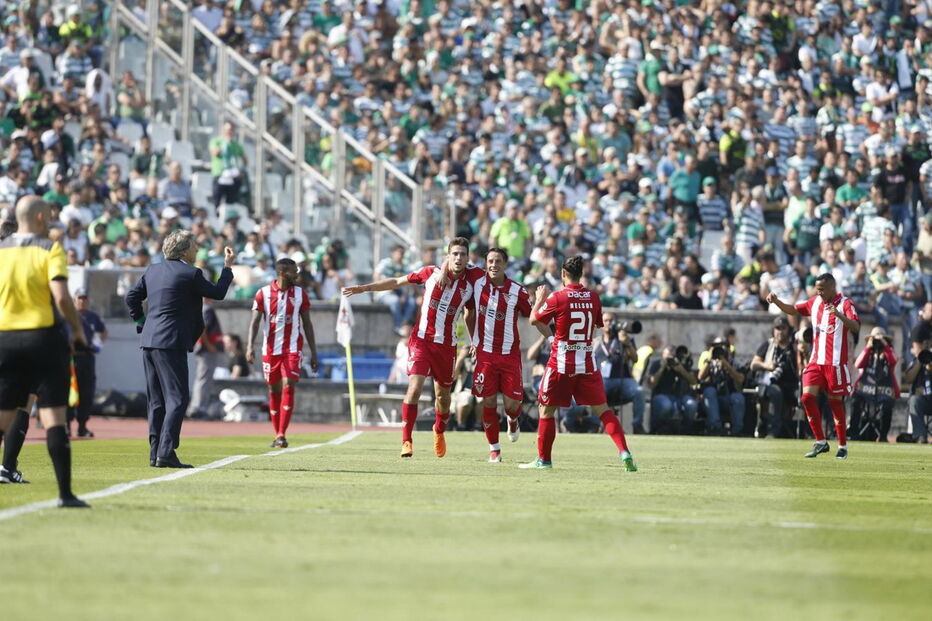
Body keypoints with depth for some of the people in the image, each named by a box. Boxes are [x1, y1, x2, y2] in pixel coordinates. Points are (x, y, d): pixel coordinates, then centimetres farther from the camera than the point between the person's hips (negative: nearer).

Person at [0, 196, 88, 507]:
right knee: (54, 419, -3)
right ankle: (65, 492, -4)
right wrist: (78, 329, -2)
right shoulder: (50, 249, -6)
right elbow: (61, 297, -16)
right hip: (45, 338, -3)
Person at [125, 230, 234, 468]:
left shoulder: (153, 270, 12)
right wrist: (228, 266, 15)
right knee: (177, 398, -7)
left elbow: (132, 297, 15)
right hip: (170, 343, -8)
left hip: (149, 341, 8)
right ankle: (166, 453, -16)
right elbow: (218, 293, 3)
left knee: (157, 401, 12)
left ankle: (155, 453, 12)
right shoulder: (190, 274, -9)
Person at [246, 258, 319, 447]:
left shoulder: (300, 294, 4)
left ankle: (282, 435, -15)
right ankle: (277, 435, 15)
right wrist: (250, 345, -16)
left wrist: (313, 353, 6)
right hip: (270, 349, 1)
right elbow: (255, 321, -2)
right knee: (274, 390, 6)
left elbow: (307, 324, 9)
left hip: (292, 348, -1)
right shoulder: (263, 293, 0)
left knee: (288, 387, -13)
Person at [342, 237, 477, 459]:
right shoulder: (431, 273, -4)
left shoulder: (469, 286, 1)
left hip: (447, 345, 2)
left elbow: (469, 315, 19)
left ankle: (439, 431, 42)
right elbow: (397, 282, 5)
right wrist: (364, 288, 4)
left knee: (443, 394, 12)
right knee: (415, 386, -18)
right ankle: (406, 441, -16)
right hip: (421, 339, -2)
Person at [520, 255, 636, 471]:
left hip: (561, 363, -3)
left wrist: (539, 299, 19)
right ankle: (624, 452, -9)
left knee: (547, 410, 9)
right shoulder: (593, 297, 3)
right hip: (587, 362, 3)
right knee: (602, 409, 6)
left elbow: (534, 320, 1)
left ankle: (544, 459, 12)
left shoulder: (557, 298, -10)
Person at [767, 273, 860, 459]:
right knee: (807, 396, -8)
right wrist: (776, 301, 7)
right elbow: (794, 310, 24)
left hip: (836, 363, -6)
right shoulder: (815, 302, 11)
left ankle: (843, 447, 12)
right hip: (816, 360, 6)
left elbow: (855, 327, -22)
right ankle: (820, 442, -1)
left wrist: (839, 315, -39)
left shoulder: (845, 304, -8)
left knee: (835, 402, 0)